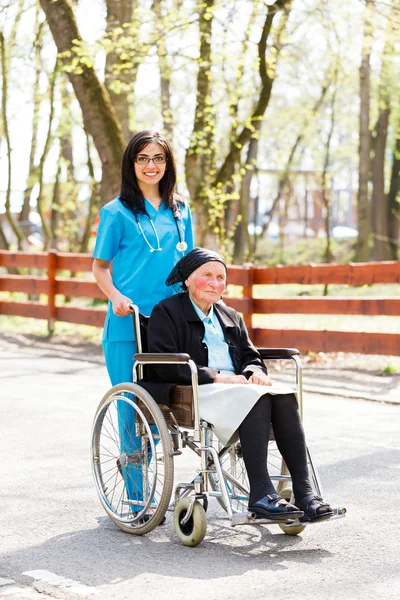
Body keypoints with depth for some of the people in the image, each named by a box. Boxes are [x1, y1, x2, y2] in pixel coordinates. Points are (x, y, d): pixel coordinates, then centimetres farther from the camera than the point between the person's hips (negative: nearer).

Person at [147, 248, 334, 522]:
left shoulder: (231, 317, 26)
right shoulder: (166, 312, 5)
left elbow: (251, 356, 23)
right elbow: (165, 365, -8)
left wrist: (254, 373, -4)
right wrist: (215, 377, -17)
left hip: (235, 386, 6)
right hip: (194, 394, -6)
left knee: (285, 398, -26)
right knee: (256, 398, -35)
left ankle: (305, 492, -35)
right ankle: (261, 495, -40)